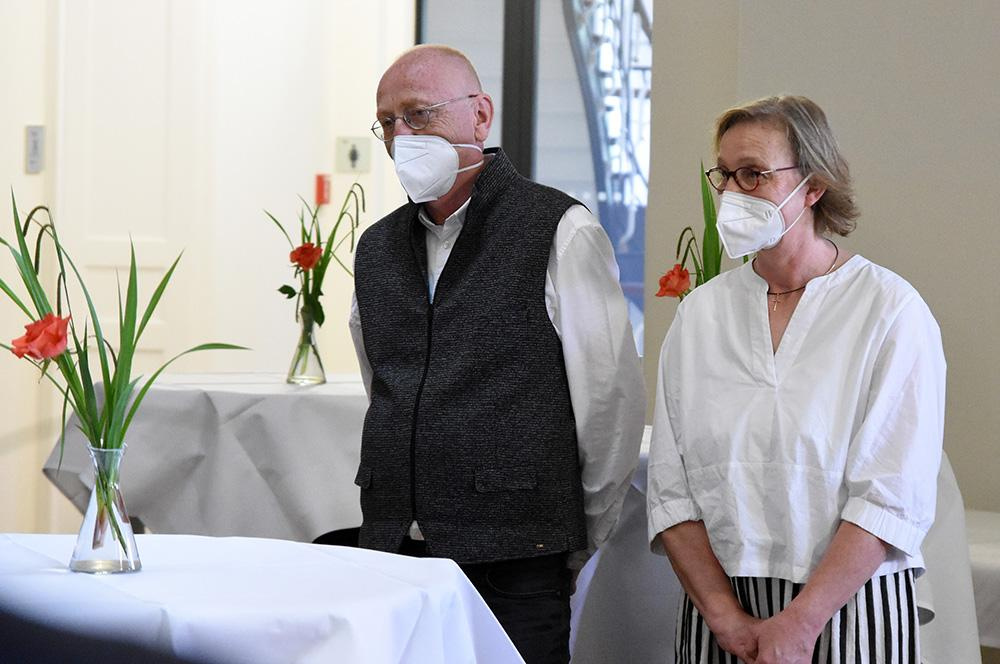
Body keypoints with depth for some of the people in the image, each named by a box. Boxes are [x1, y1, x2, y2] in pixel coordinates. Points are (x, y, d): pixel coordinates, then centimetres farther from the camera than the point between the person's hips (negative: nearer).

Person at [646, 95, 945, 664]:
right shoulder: (701, 312, 5)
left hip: (851, 613, -3)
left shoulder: (892, 311, -6)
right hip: (718, 612, 3)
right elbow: (671, 488, 1)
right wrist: (725, 616, -10)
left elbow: (893, 498, -13)